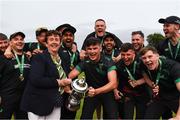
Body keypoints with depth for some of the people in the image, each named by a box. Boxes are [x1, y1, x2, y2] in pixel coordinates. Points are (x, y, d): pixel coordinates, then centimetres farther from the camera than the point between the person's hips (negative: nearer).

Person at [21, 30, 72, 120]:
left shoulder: (61, 58, 12)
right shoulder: (39, 58, -10)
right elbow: (35, 80, -22)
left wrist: (64, 84, 2)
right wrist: (58, 82, -17)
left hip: (56, 104, 6)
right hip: (38, 103, -6)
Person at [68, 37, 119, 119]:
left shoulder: (108, 63, -21)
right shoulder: (84, 63, -13)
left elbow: (113, 84, -33)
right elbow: (69, 77, -15)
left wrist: (97, 91, -48)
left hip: (107, 92, -1)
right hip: (90, 92, 2)